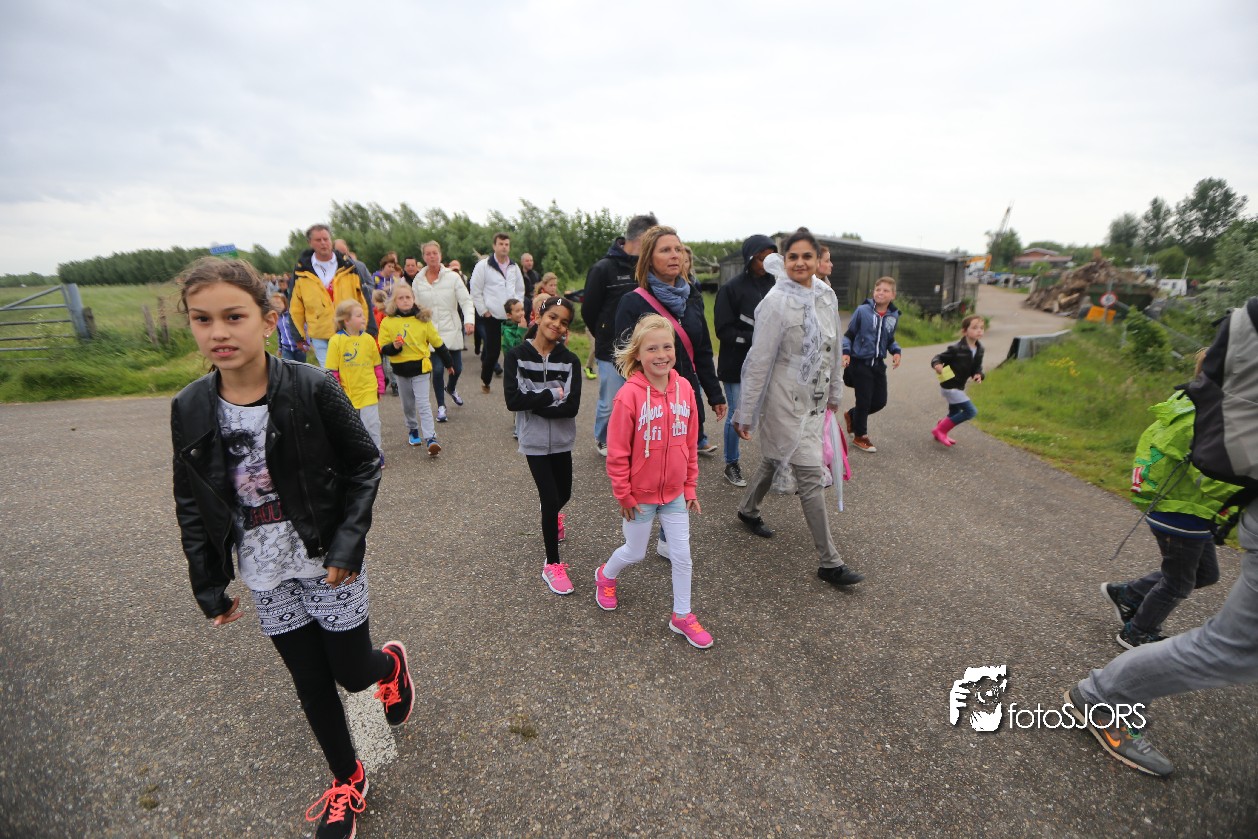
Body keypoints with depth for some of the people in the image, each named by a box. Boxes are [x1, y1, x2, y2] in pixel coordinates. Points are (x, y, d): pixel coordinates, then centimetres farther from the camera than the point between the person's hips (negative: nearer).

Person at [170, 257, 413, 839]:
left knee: (353, 673, 11)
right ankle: (347, 781, 43)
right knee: (311, 685, 18)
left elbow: (364, 466, -11)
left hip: (329, 563, -4)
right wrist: (210, 587, 5)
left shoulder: (313, 388, -19)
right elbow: (192, 506, 4)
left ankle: (393, 662, 48)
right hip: (266, 577, 4)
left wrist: (347, 545, -16)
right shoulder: (190, 409, -6)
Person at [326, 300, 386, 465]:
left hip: (368, 392, 1)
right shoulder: (336, 341, -8)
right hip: (347, 394, -1)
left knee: (371, 424, 1)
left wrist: (380, 388, 10)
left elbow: (378, 366, 8)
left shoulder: (368, 339, 0)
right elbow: (332, 370, -6)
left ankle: (376, 454, 16)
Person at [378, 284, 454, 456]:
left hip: (420, 367, -2)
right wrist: (394, 347, -25)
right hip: (400, 369, 2)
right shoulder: (387, 322, -4)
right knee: (408, 405, 16)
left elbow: (437, 342, 4)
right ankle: (412, 430, 37)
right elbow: (383, 348, -3)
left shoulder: (423, 319, -4)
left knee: (423, 404, -7)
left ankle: (430, 438, -9)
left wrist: (448, 362, 10)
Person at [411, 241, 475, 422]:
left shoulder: (452, 277, -4)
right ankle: (441, 406, 13)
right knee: (437, 369, -6)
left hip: (452, 330, 0)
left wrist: (469, 320, -26)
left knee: (457, 367, 7)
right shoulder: (418, 281, 3)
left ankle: (451, 388, 44)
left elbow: (466, 300, -9)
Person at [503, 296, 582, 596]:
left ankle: (552, 515, 58)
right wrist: (552, 395, -18)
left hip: (562, 440, 3)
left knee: (563, 494, 19)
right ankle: (552, 565, 15)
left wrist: (533, 403, -20)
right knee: (551, 498, -4)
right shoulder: (517, 356, -9)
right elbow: (512, 400, -19)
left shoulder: (570, 360, -6)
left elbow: (572, 406, -17)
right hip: (534, 441, -3)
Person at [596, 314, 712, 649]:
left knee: (682, 555, 11)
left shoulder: (684, 388, -6)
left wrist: (690, 486, 7)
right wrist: (624, 495, -10)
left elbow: (690, 442, 4)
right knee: (635, 552, 16)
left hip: (675, 493, 4)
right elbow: (617, 452, -15)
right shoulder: (629, 394, -21)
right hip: (640, 494, -4)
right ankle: (606, 575, 49)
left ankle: (682, 616, 32)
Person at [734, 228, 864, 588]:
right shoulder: (776, 301, -15)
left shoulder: (827, 296, 5)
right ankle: (829, 562, 6)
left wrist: (834, 391, 19)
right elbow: (759, 360, -15)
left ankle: (748, 510, 46)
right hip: (786, 400, -7)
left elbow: (833, 349, 15)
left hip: (814, 399, 7)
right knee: (810, 474, -5)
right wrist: (745, 413, -13)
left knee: (776, 460, 21)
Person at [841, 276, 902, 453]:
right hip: (860, 363, -5)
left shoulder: (894, 315, 3)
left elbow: (890, 339, 16)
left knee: (880, 401, 11)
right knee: (864, 400, 0)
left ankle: (851, 415, 37)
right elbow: (849, 335, -4)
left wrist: (896, 352, -1)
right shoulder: (862, 310, -12)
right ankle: (860, 437, 20)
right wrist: (846, 352, -17)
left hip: (878, 364, 6)